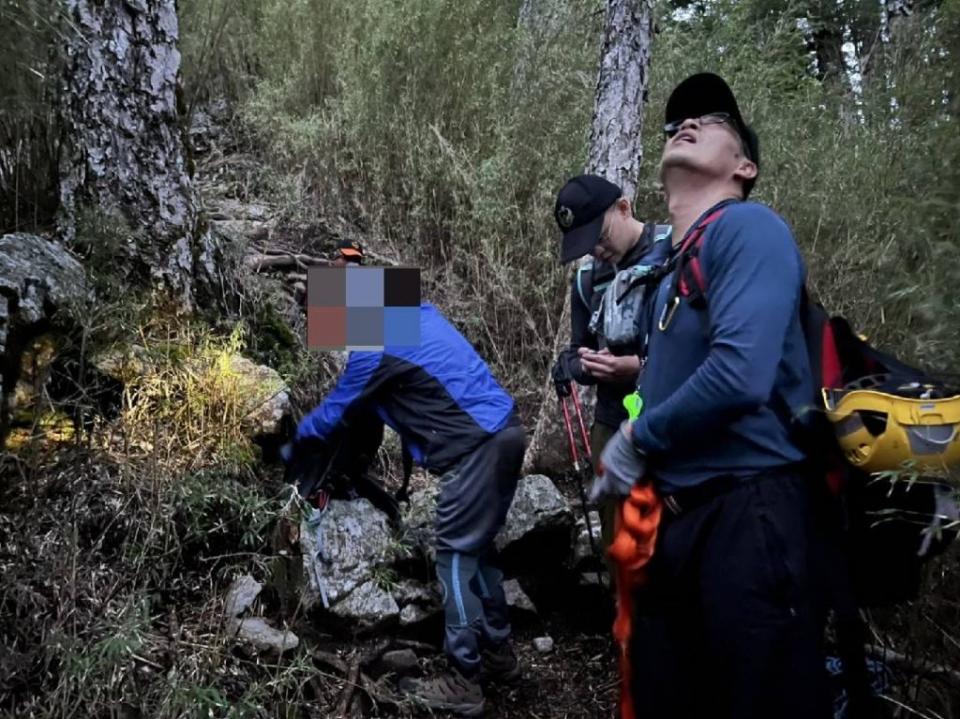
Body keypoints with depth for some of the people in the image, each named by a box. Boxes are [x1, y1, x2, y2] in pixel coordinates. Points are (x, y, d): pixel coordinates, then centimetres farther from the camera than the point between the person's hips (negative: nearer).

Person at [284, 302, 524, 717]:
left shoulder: (372, 349, -10)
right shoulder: (415, 311, 15)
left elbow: (336, 413, 4)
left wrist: (293, 448, 22)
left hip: (476, 447, -9)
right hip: (505, 431, 9)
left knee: (456, 555, -1)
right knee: (478, 546, 19)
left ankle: (463, 684, 8)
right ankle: (498, 652, 31)